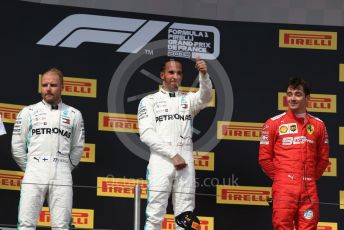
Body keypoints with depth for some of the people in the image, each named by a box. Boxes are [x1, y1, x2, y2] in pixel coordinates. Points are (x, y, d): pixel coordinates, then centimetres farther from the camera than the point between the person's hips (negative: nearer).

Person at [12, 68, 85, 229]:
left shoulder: (74, 114, 9)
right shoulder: (28, 112, 6)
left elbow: (78, 147, 16)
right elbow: (17, 145, 9)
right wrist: (29, 169, 9)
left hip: (61, 178, 1)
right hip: (34, 176, -1)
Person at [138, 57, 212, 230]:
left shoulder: (188, 99, 15)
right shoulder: (149, 101, 8)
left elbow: (205, 97, -8)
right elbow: (146, 134, -4)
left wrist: (204, 75, -28)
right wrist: (173, 155, -12)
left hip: (186, 162, 3)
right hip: (161, 160, -3)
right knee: (155, 216, -6)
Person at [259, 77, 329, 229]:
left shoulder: (318, 125, 12)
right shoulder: (274, 123, 4)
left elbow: (323, 158, 17)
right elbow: (264, 158, 5)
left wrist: (311, 178, 11)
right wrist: (279, 178, 4)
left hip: (309, 190, 3)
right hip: (283, 190, -2)